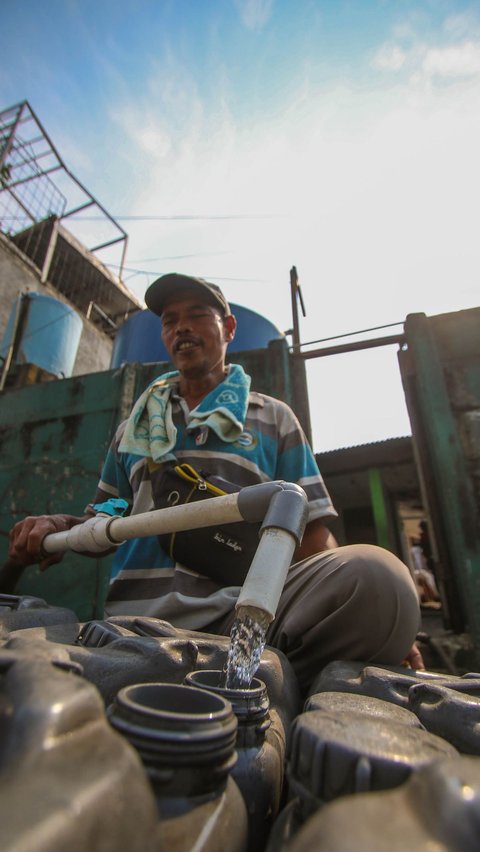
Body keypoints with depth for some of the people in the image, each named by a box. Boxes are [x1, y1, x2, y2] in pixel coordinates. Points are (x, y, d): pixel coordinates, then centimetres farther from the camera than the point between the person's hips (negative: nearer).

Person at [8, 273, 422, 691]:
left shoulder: (275, 418, 11)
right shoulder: (136, 423, 20)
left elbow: (310, 531, 6)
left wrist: (372, 608, -9)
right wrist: (60, 526, 1)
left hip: (245, 610, -1)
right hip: (136, 613, 3)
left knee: (378, 573, -30)